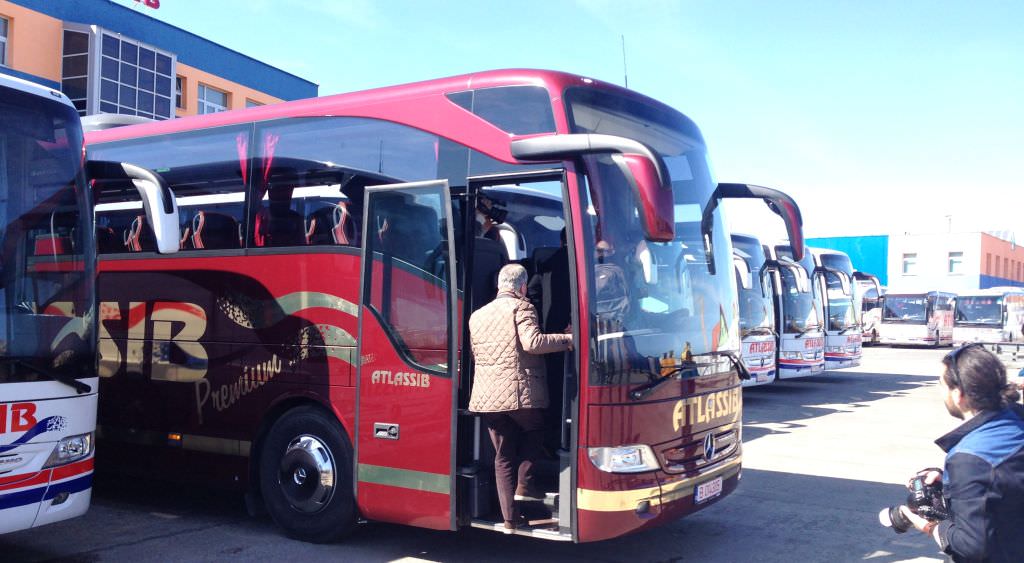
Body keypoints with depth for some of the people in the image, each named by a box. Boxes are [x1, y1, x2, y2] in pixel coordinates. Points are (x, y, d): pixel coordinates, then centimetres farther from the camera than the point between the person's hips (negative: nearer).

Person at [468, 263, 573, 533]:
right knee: (534, 433, 23)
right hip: (522, 393, -5)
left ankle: (510, 519, 11)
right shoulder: (521, 308, -4)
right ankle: (524, 484, 7)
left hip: (487, 397, 5)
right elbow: (532, 342, -18)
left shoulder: (477, 316, 16)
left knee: (503, 457, 11)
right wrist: (567, 339, -11)